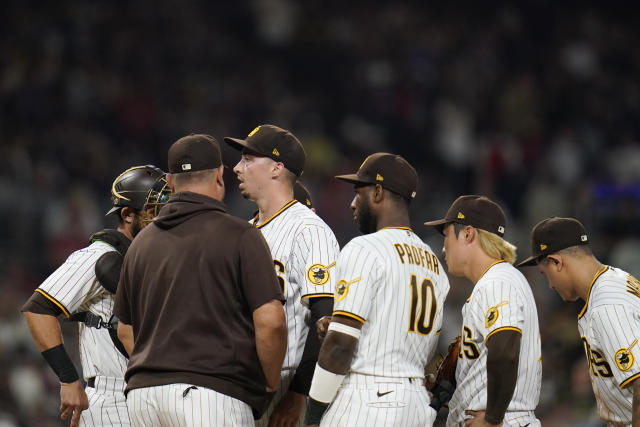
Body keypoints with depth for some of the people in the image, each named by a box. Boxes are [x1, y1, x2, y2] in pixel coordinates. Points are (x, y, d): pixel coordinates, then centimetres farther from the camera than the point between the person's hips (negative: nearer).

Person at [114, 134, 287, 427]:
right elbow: (270, 321, -10)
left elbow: (125, 330, 20)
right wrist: (270, 386, 3)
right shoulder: (239, 236, -2)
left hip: (142, 393, 6)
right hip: (214, 395, -6)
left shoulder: (142, 242, 16)